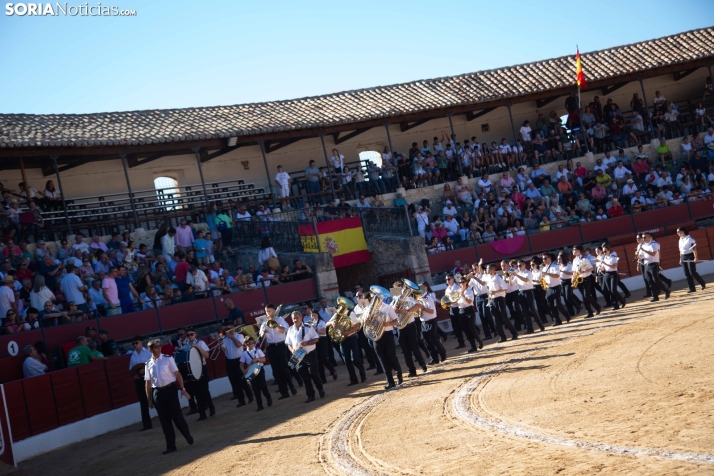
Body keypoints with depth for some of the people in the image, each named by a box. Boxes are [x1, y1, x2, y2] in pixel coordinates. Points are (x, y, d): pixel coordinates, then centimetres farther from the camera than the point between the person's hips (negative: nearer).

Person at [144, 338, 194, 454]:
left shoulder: (168, 359, -2)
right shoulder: (148, 364, 5)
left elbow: (177, 374, -3)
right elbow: (148, 383, 8)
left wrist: (182, 389, -9)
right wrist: (149, 399, 7)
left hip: (170, 389, -3)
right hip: (157, 392, 3)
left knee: (176, 415, 0)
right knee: (164, 420, 6)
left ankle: (188, 436, 23)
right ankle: (171, 445, 14)